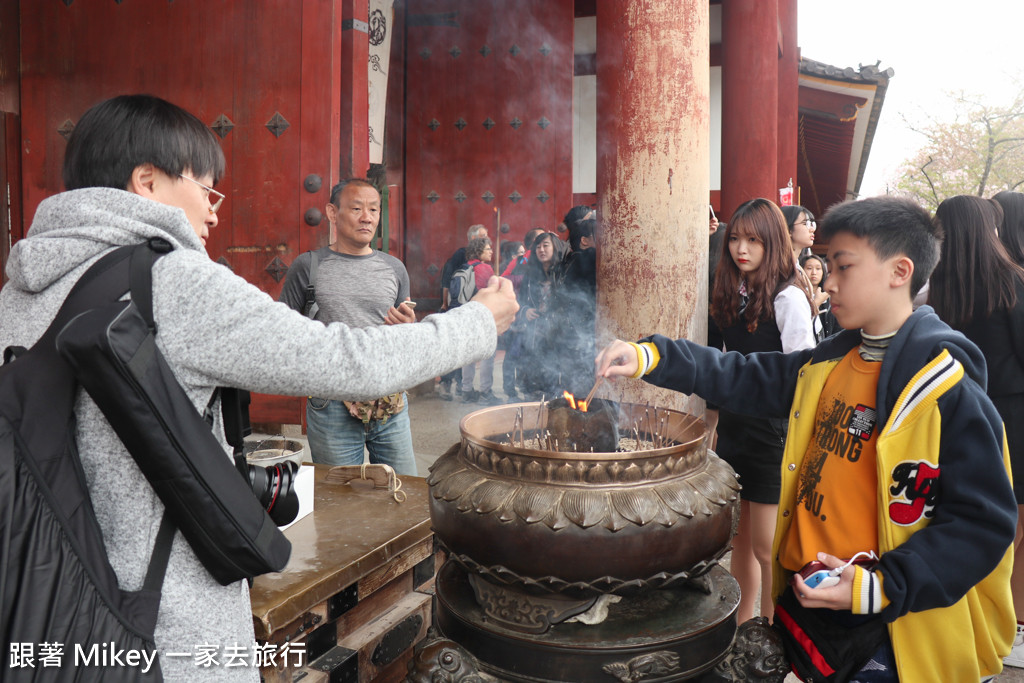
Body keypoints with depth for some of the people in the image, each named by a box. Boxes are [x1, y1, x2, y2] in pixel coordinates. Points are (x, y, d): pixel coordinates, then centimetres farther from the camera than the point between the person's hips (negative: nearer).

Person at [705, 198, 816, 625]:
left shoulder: (788, 299, -12)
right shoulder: (730, 294, 10)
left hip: (772, 433, -7)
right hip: (733, 426, 7)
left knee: (766, 546, 3)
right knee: (741, 538, 16)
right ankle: (740, 626, 31)